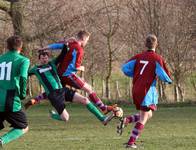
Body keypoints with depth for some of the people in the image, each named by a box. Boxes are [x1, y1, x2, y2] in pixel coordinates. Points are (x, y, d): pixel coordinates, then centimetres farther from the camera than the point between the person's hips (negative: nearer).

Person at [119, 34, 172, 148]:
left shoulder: (139, 57, 8)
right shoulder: (157, 58, -8)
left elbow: (125, 68, 4)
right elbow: (162, 74, -16)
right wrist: (169, 80, 6)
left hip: (136, 90, 7)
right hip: (147, 91, -6)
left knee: (148, 115, 21)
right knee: (143, 119, -1)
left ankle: (126, 120, 1)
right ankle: (131, 142, -7)